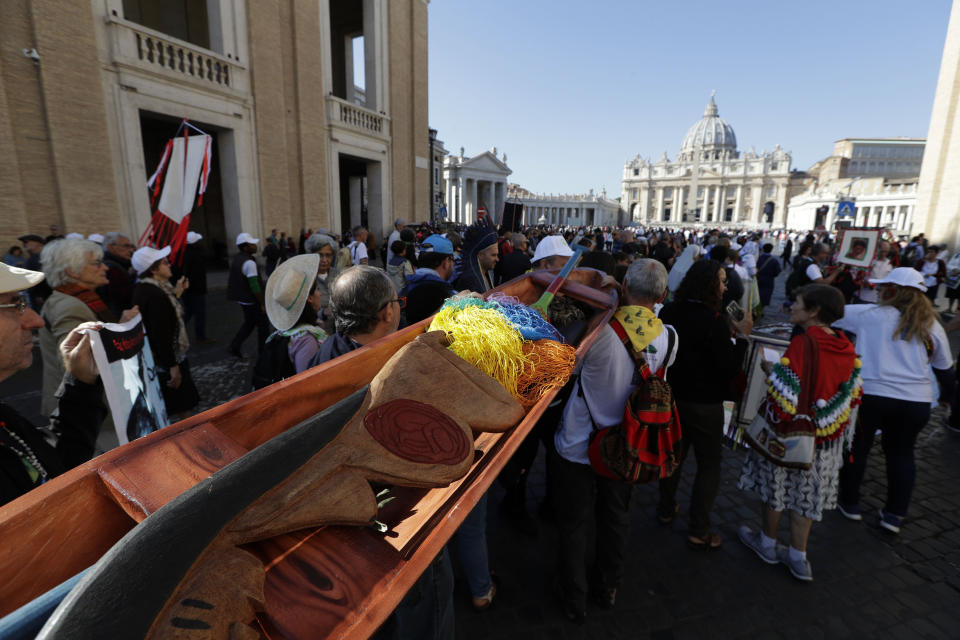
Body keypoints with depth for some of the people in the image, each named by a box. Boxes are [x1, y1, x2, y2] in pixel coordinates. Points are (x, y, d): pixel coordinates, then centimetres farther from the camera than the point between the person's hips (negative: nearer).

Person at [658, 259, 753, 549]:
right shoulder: (715, 320, -23)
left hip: (672, 397, 6)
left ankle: (666, 509, 39)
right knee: (709, 466, 11)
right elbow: (731, 368, -18)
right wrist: (742, 336, -10)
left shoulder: (669, 312, -5)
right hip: (704, 405, -6)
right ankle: (698, 531, 18)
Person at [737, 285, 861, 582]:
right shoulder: (846, 347, -3)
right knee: (806, 490, 17)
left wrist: (768, 368, -12)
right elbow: (852, 393, 6)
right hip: (825, 434, 6)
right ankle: (798, 558, 29)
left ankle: (768, 544, 34)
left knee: (777, 483, 14)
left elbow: (785, 393, -28)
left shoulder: (803, 343, -25)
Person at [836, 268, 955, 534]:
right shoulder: (933, 327, 8)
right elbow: (946, 369, 16)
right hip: (916, 402, 4)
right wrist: (946, 395, 32)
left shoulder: (870, 315, -4)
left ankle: (849, 503, 26)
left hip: (870, 394, -3)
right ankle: (895, 514, 25)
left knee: (857, 448, 14)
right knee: (902, 454, 19)